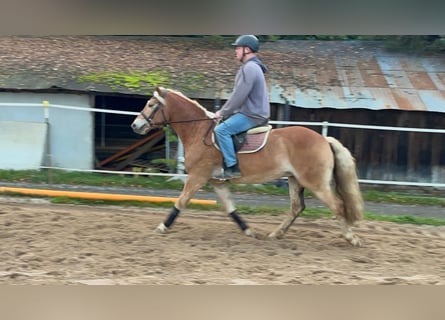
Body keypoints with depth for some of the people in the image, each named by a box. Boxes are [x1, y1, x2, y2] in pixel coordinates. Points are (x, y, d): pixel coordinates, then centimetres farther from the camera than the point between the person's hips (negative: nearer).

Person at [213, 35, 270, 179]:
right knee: (224, 124, 21)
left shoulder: (250, 68, -16)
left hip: (252, 116, -11)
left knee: (221, 129, -21)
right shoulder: (251, 67, 18)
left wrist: (222, 112, -11)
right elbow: (239, 95, 22)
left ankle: (232, 168, -21)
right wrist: (224, 111, 17)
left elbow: (239, 96, -20)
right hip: (253, 112, 11)